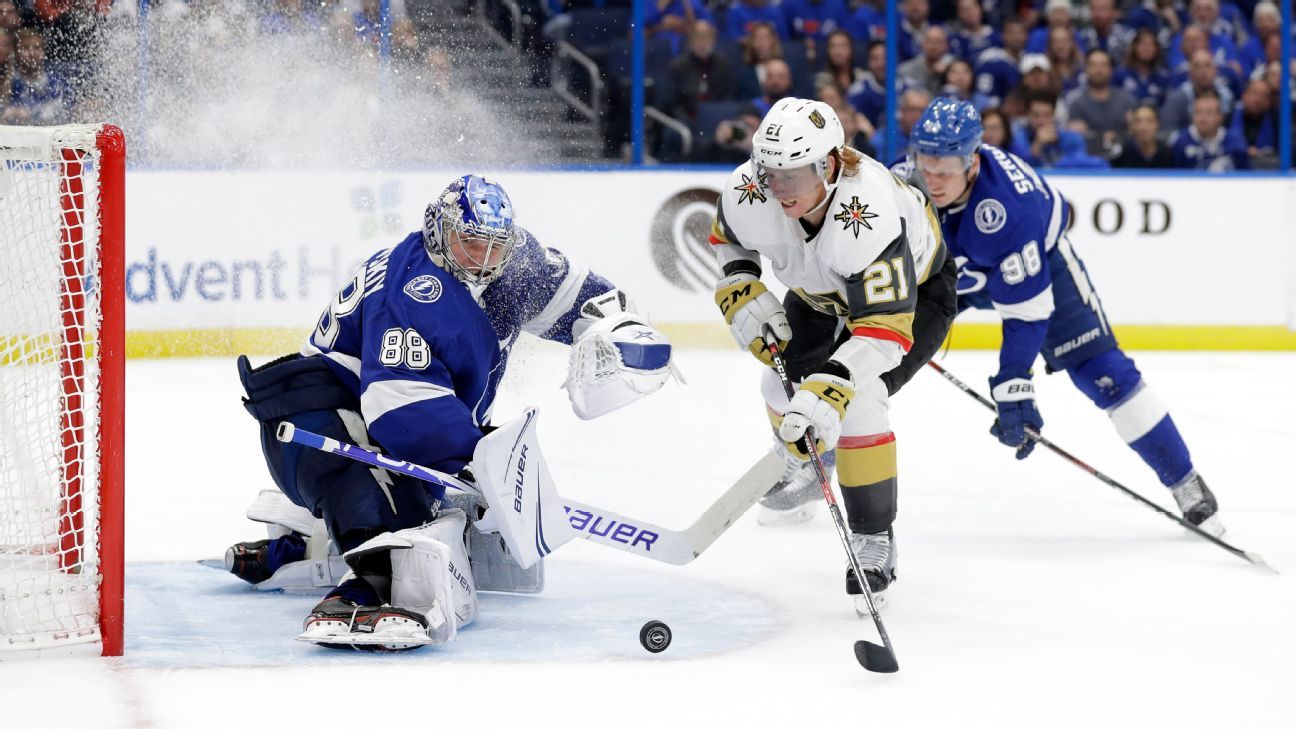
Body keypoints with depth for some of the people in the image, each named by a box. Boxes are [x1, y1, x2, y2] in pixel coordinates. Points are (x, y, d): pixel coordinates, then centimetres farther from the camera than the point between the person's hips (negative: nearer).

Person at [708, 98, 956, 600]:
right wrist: (742, 294, -17)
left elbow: (885, 325, -47)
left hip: (915, 290, -7)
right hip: (822, 290, 7)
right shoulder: (749, 192, -29)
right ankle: (804, 474, 43)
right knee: (785, 385, 8)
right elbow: (727, 237, -2)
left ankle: (874, 539, -9)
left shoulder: (870, 217, -46)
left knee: (853, 402, -24)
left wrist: (832, 387, -58)